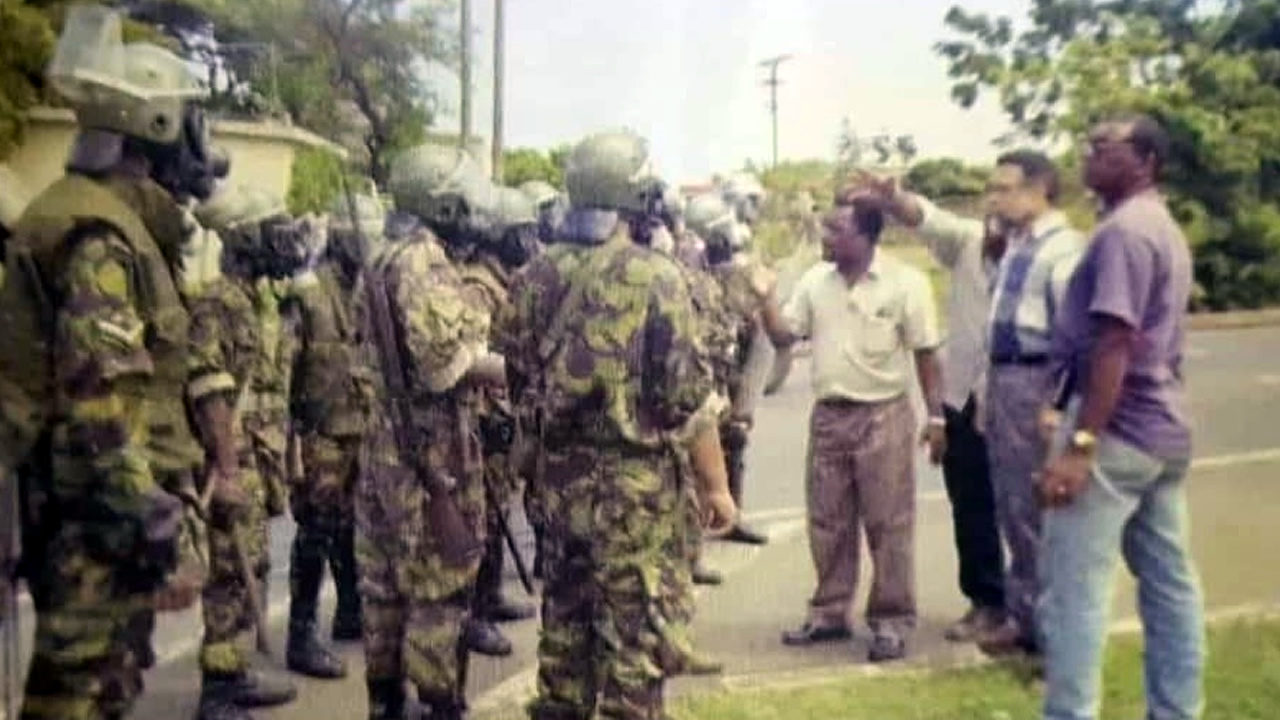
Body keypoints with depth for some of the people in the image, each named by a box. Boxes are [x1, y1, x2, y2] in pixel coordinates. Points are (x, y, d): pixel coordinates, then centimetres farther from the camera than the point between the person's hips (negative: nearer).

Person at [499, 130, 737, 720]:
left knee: (565, 614, 17)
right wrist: (715, 482, -6)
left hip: (558, 473, 6)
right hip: (632, 477, -6)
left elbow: (517, 380, 12)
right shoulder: (652, 275, -13)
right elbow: (687, 395, -14)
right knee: (636, 627, 3)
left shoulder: (536, 276, 4)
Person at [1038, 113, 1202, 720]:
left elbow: (1115, 342, -22)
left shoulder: (1123, 230, -14)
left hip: (1118, 429, -10)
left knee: (1074, 589, -6)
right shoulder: (1163, 226, 17)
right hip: (1162, 428, 10)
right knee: (1170, 582, 13)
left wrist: (1080, 443, -25)